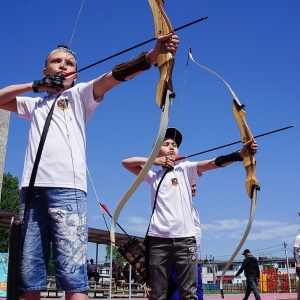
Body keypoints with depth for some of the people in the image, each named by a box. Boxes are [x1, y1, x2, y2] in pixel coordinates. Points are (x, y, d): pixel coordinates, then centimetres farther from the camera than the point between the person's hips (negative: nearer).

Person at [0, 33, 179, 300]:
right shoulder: (35, 103, 29)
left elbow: (112, 77, 0)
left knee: (72, 271, -11)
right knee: (28, 274, 2)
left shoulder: (79, 95, 16)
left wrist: (153, 54, -15)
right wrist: (36, 86, 16)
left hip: (67, 187, -4)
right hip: (32, 188, 4)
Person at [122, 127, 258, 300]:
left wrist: (240, 154, -20)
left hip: (185, 238, -1)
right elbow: (126, 162, 18)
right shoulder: (153, 176, 17)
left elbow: (214, 163, -5)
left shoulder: (185, 168, 10)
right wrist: (154, 161, 7)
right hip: (158, 239, 2)